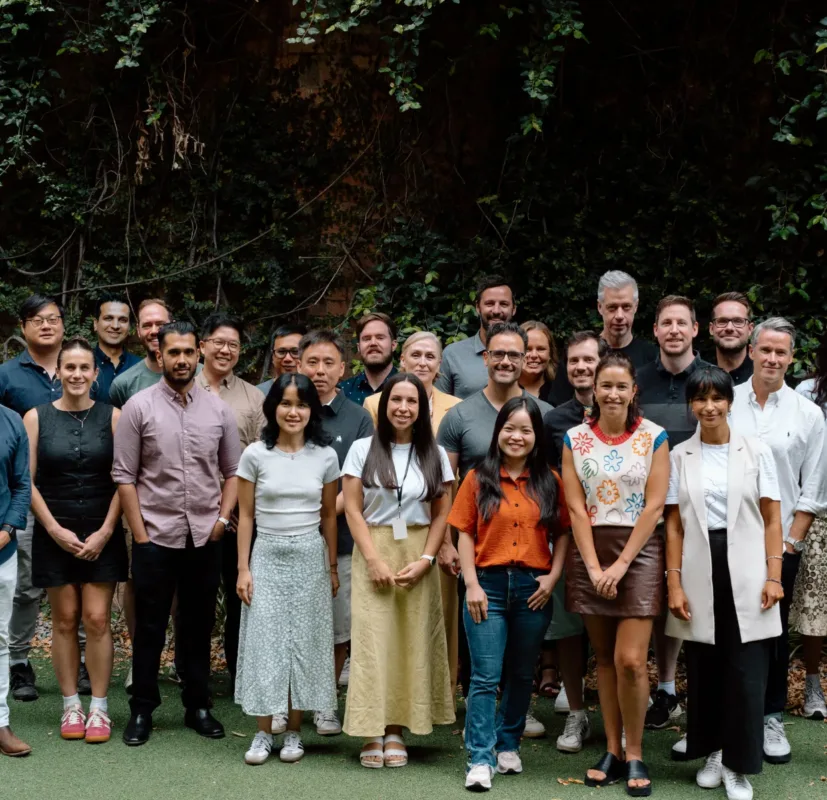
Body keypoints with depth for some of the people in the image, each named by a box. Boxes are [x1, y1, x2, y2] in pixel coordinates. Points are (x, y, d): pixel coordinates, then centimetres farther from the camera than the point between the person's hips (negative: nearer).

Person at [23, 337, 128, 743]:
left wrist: (105, 531, -8)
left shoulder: (112, 416, 0)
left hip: (102, 534, 0)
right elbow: (27, 482, -1)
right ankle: (71, 706, 14)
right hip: (54, 534, 1)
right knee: (65, 620, 5)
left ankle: (99, 708, 7)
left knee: (97, 619, -2)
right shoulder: (36, 418, 0)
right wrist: (56, 530, -7)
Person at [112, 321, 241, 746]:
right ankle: (142, 710, 17)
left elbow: (233, 471, 11)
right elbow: (124, 476, -3)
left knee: (199, 626, 11)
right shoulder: (139, 407, -3)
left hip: (205, 537, 2)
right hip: (155, 536, -2)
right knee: (150, 627, 6)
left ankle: (198, 706, 23)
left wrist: (223, 518, -1)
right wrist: (140, 534, -7)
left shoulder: (218, 408, 4)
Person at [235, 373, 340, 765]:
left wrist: (333, 567, 7)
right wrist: (243, 568, -2)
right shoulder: (255, 455, -3)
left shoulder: (325, 456, 1)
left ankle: (294, 732, 15)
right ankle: (263, 732, 10)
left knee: (305, 643, 4)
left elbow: (329, 515, 8)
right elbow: (245, 515, 1)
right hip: (268, 557, -1)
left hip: (310, 558, 1)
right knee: (264, 642, -1)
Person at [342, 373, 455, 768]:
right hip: (373, 554, -1)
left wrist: (425, 559, -8)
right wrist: (375, 560, -10)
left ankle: (396, 730, 8)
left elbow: (441, 514, 5)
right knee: (373, 641, -5)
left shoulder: (435, 454, 6)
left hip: (417, 559, 2)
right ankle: (372, 732, 0)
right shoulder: (363, 450, 1)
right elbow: (353, 510, -2)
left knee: (411, 642, 0)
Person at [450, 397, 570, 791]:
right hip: (489, 585, -2)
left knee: (521, 674, 14)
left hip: (533, 588, 2)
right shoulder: (479, 479, 1)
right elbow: (465, 534, 0)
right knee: (485, 677, -5)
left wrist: (553, 576, -5)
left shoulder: (549, 482, 6)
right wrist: (472, 585, -8)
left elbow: (562, 533, 8)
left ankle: (508, 745, 29)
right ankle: (480, 759, -2)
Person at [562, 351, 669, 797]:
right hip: (589, 552, 2)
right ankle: (612, 750, 18)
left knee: (630, 660, -9)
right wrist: (594, 567, -10)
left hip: (638, 551, -2)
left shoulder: (653, 437, -1)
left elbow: (654, 506, -6)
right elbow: (576, 508, 0)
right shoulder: (575, 439, 4)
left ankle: (635, 754, 5)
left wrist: (620, 565, -12)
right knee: (604, 658, 8)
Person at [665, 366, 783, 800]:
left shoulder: (756, 450, 2)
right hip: (699, 572, 1)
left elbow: (772, 519, 2)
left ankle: (738, 764, 9)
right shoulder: (679, 456, 5)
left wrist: (773, 575, -6)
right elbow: (674, 525, 4)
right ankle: (711, 752, 25)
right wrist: (674, 582, -3)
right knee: (704, 668, 8)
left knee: (746, 673, -2)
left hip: (746, 572, -1)